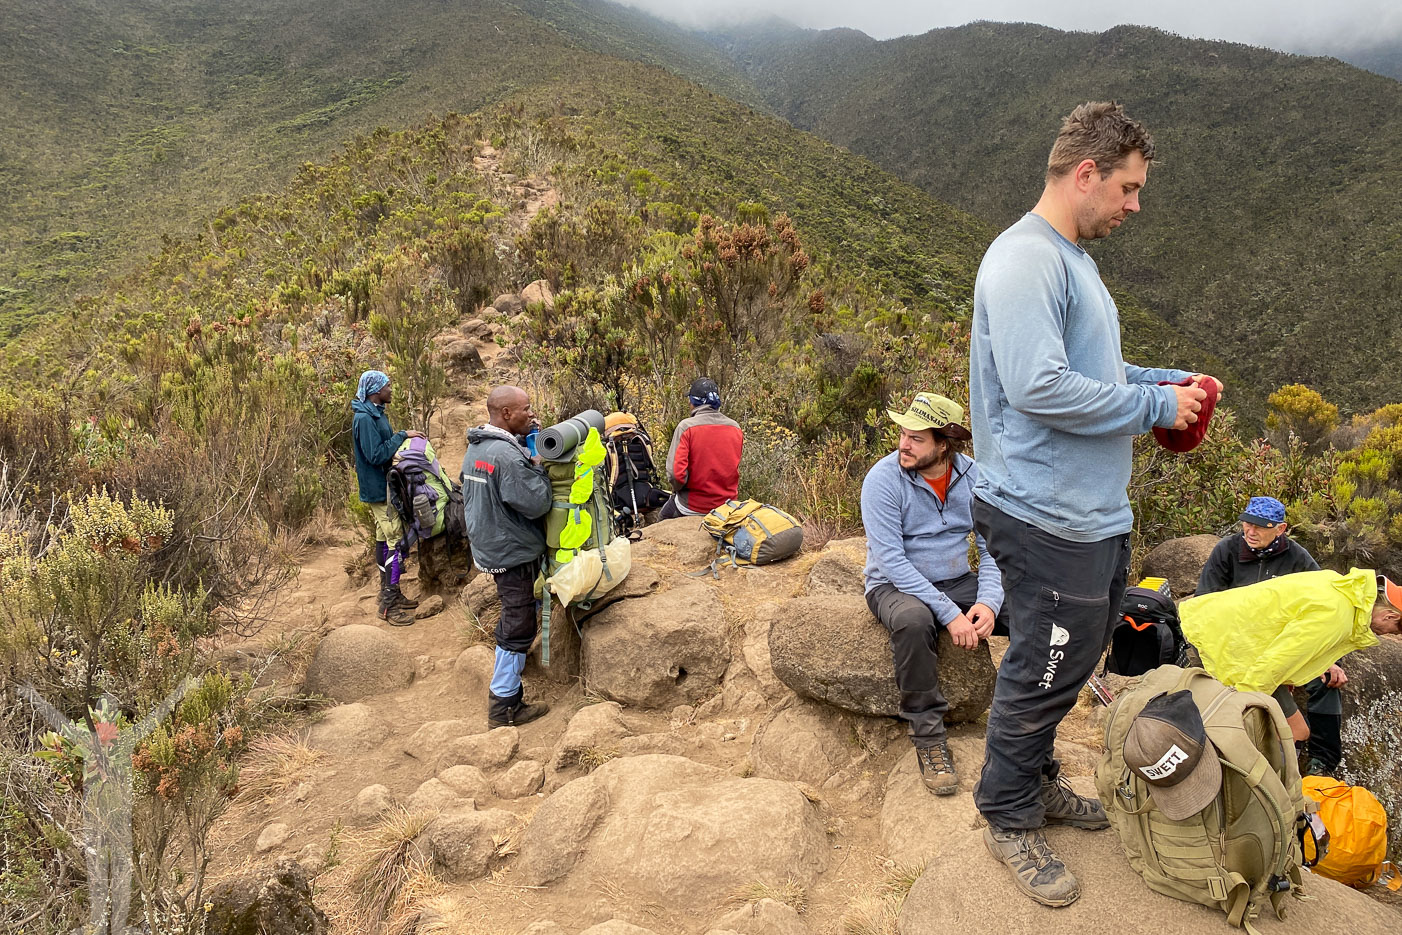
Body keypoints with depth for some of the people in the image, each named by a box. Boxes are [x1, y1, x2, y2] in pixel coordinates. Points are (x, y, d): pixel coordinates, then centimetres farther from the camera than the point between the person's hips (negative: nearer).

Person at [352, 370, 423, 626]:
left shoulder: (376, 414, 12)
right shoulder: (364, 418, -19)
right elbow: (376, 455, -24)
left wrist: (404, 438, 4)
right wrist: (402, 436, -21)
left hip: (384, 488, 10)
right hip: (379, 490, -10)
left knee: (386, 541, 16)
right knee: (396, 543, -8)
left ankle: (390, 594, 26)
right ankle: (388, 605, -3)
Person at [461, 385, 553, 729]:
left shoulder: (475, 447, 7)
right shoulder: (508, 455, -26)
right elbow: (537, 503, -25)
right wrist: (539, 467, -10)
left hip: (490, 546, 10)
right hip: (513, 552, -10)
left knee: (514, 622, 25)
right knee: (518, 627, 0)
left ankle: (508, 696, 38)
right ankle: (504, 707, 9)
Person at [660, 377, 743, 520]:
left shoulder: (686, 426, -15)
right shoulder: (735, 427, -1)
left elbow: (676, 472, -20)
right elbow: (735, 468, 10)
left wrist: (677, 488, 0)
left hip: (693, 508, -4)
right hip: (728, 506, 4)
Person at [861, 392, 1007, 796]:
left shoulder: (973, 476, -4)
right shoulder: (884, 479, -16)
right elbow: (891, 561, -21)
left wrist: (988, 601, -21)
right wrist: (949, 613, -26)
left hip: (957, 581, 4)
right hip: (895, 585, -4)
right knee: (913, 621, -39)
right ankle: (928, 736, -21)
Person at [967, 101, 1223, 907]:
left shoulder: (1074, 258, 15)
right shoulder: (1026, 259, -18)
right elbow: (1038, 386, -28)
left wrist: (1170, 381, 8)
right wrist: (1154, 406, -17)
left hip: (1096, 514, 10)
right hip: (1046, 519, -10)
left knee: (1077, 655, 22)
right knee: (1044, 669, 4)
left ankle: (1037, 779, 41)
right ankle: (1010, 814, 25)